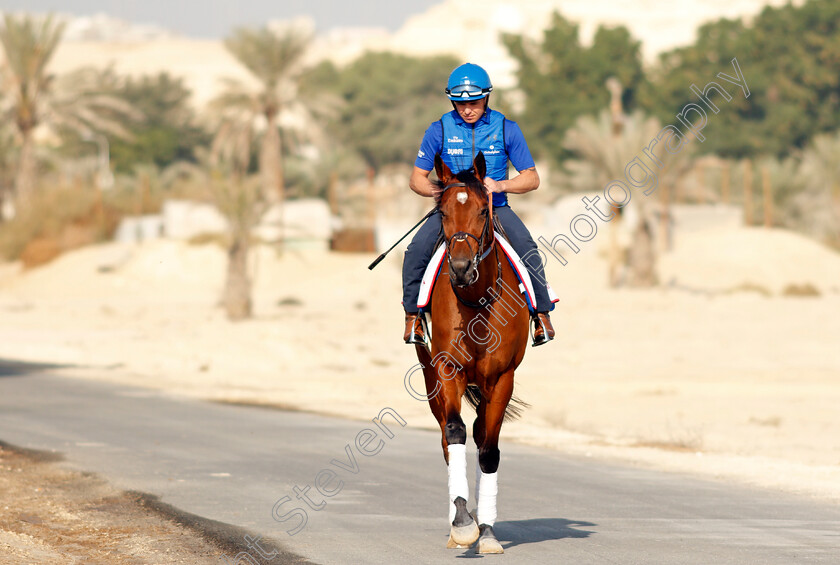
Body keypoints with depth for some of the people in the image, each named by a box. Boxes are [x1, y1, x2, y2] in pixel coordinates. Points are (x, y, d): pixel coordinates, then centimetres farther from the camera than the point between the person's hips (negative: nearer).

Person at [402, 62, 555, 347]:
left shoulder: (506, 129, -1)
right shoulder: (440, 130, -1)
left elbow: (531, 178, 0)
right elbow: (417, 178, 5)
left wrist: (500, 185, -19)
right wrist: (437, 190, -17)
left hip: (495, 208, 0)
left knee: (526, 247, -26)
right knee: (417, 251, -23)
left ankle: (541, 314, -11)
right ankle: (413, 315, -5)